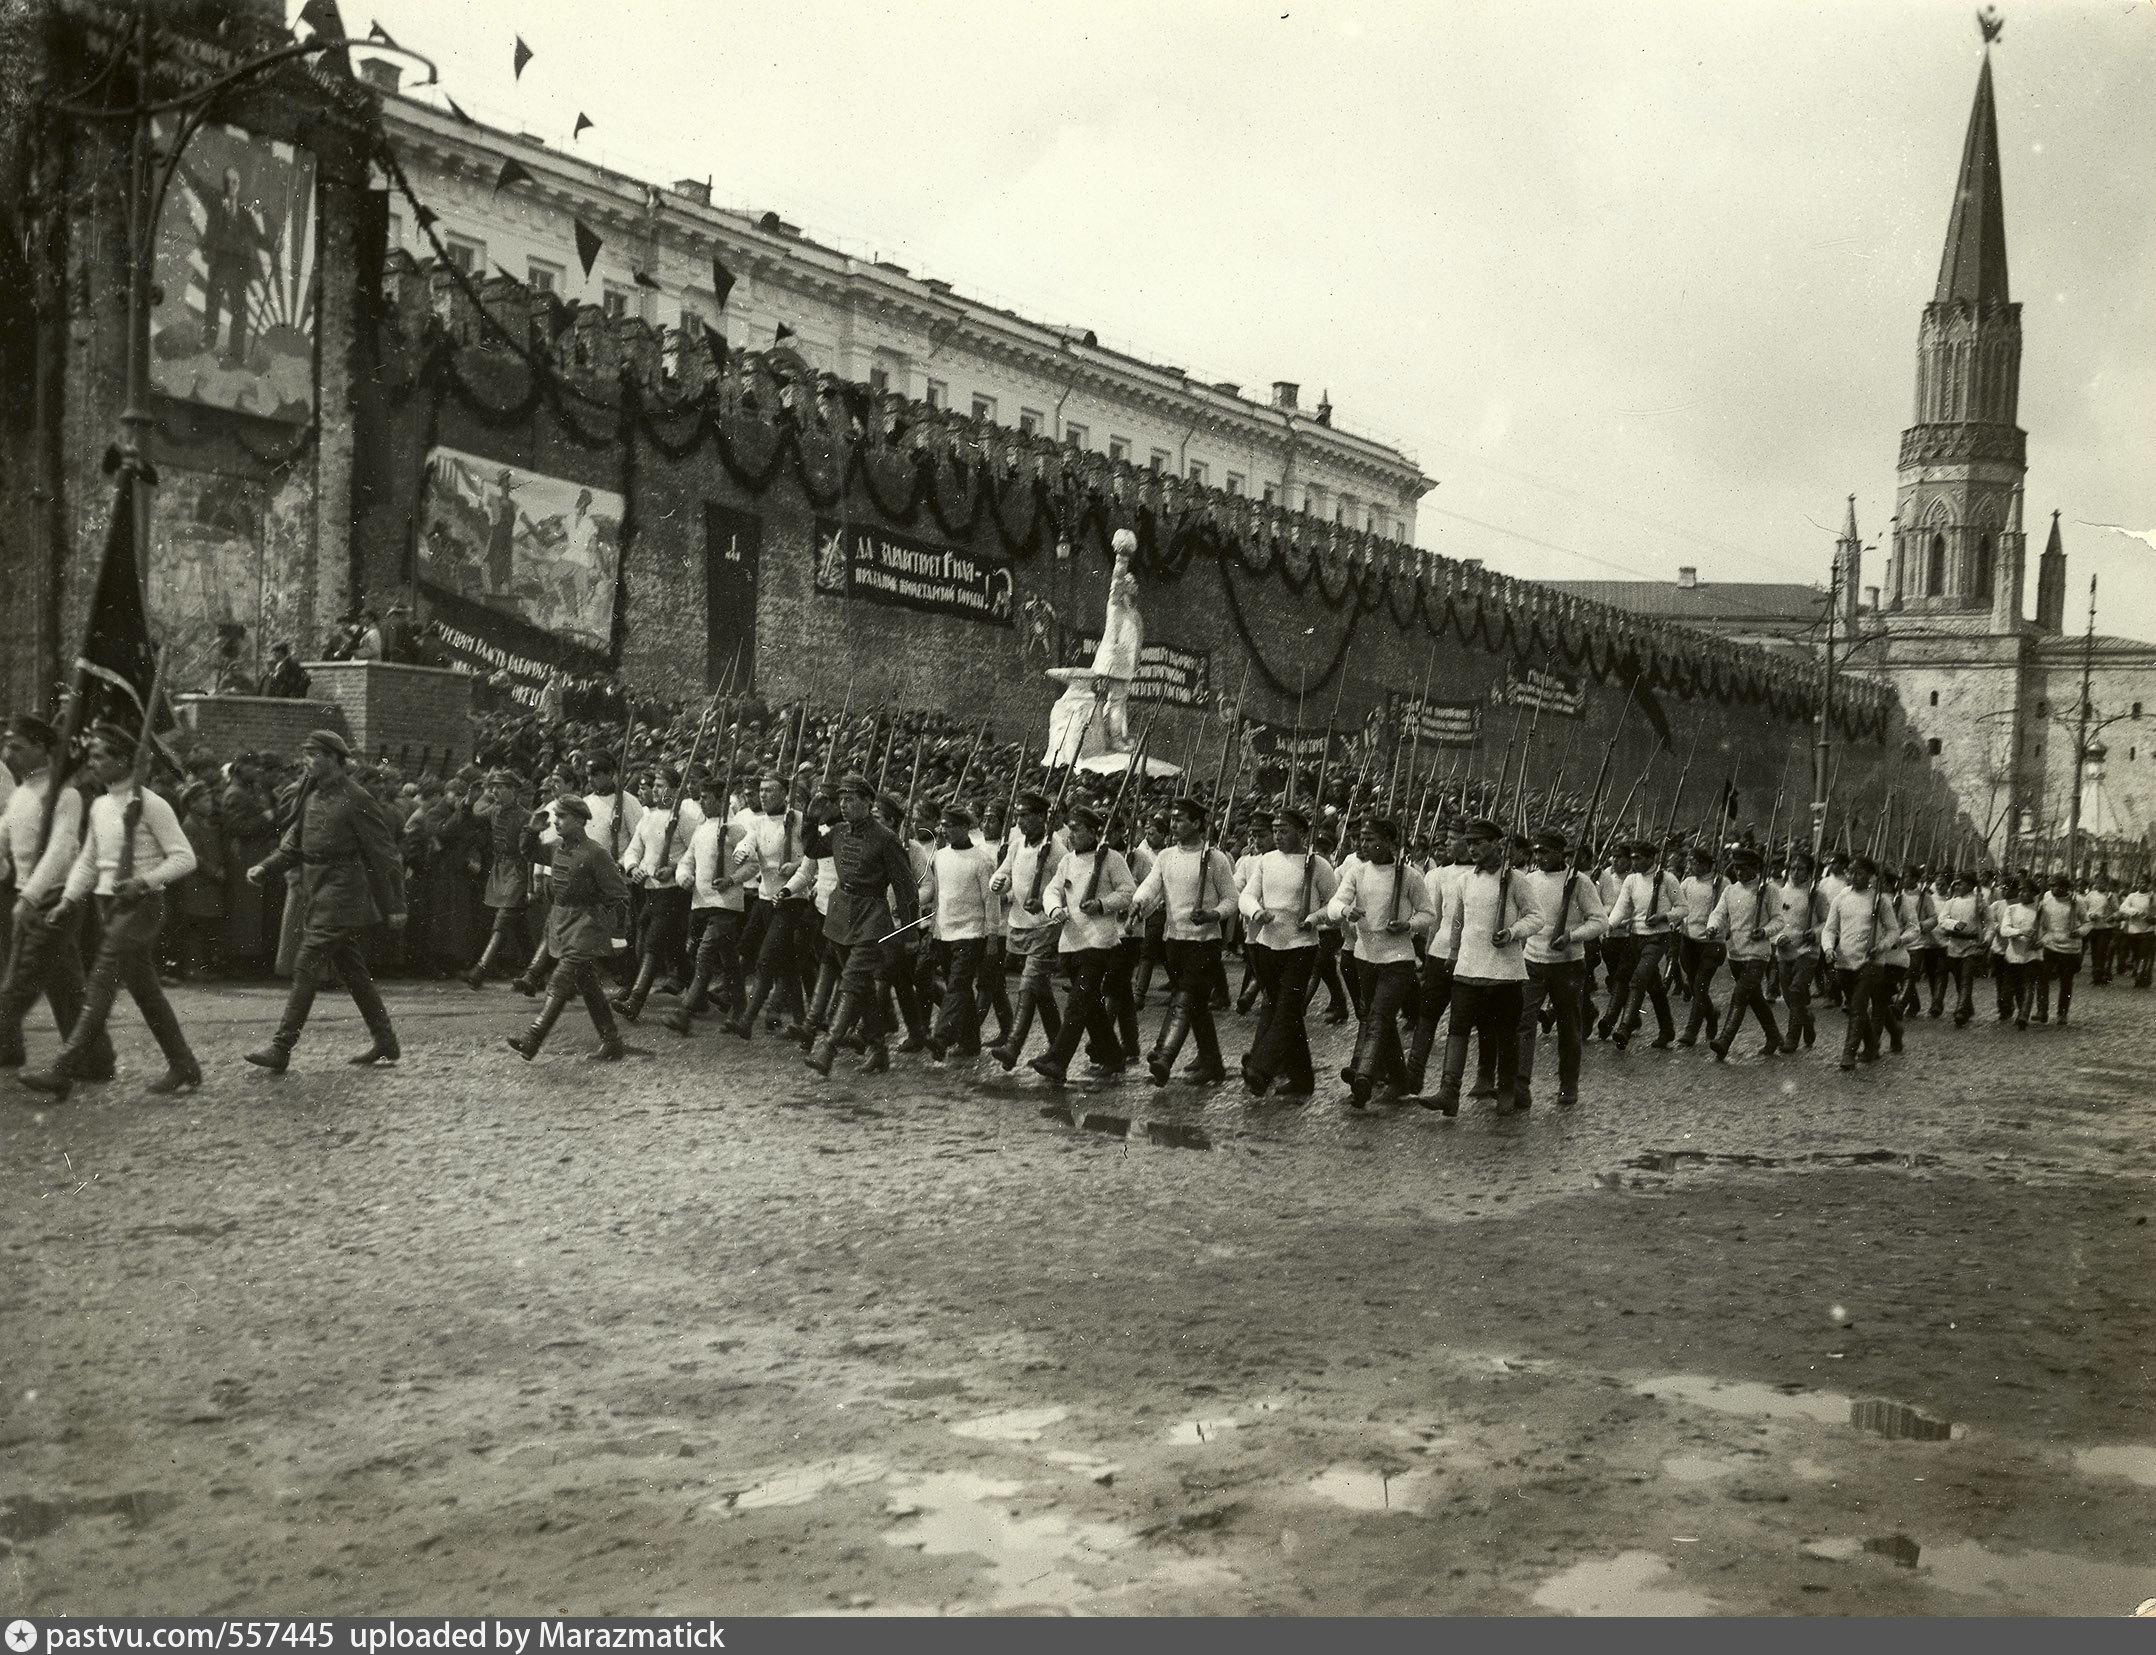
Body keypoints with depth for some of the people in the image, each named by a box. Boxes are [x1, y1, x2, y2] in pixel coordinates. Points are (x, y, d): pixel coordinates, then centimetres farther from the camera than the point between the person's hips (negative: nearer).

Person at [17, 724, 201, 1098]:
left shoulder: (150, 806, -11)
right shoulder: (99, 806, 12)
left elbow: (184, 858, -12)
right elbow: (88, 860, 18)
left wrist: (143, 881, -22)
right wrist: (69, 900, 8)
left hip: (140, 905, -8)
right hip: (109, 903, 8)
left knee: (101, 985, -12)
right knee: (145, 990, 11)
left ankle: (63, 1072, -14)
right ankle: (183, 1067, 20)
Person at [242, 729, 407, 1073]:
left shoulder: (355, 799, -13)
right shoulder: (312, 795, 12)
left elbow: (383, 854, -11)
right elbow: (294, 844, 17)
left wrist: (394, 907, -11)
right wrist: (266, 868, -1)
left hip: (342, 898, -9)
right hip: (321, 895, 9)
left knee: (307, 967, -11)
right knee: (352, 970, 13)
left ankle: (281, 1048, -10)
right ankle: (385, 1042, 22)